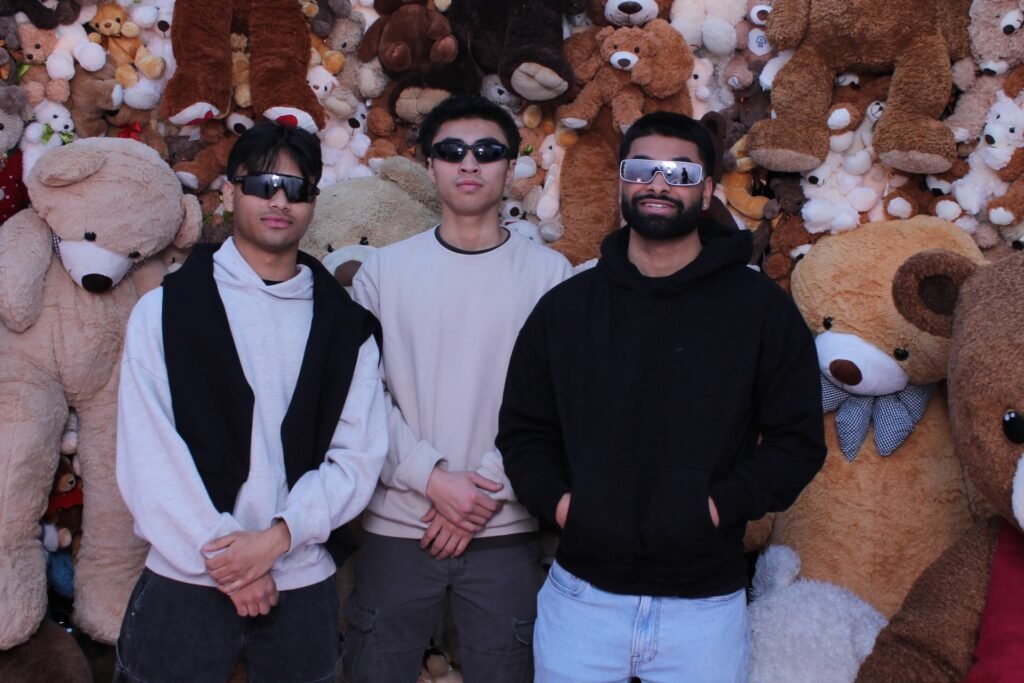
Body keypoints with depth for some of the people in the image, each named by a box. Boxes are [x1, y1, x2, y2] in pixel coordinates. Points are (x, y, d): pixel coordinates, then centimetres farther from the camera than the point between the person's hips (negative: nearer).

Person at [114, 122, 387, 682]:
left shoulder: (346, 326, 5)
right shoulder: (164, 310, 0)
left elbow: (358, 455, -2)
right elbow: (148, 455, -6)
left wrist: (275, 538, -13)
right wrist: (222, 558, -12)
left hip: (305, 585, 2)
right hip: (185, 582, -1)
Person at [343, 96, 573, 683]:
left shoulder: (551, 273, 0)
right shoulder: (383, 270, 3)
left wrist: (487, 488, -10)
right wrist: (433, 479, -12)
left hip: (506, 531, -1)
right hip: (396, 528, 1)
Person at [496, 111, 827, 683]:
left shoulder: (762, 308, 0)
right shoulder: (565, 307, 5)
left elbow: (798, 440, 0)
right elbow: (524, 431, 10)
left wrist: (721, 503, -13)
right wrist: (557, 498, -7)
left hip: (706, 604, -1)